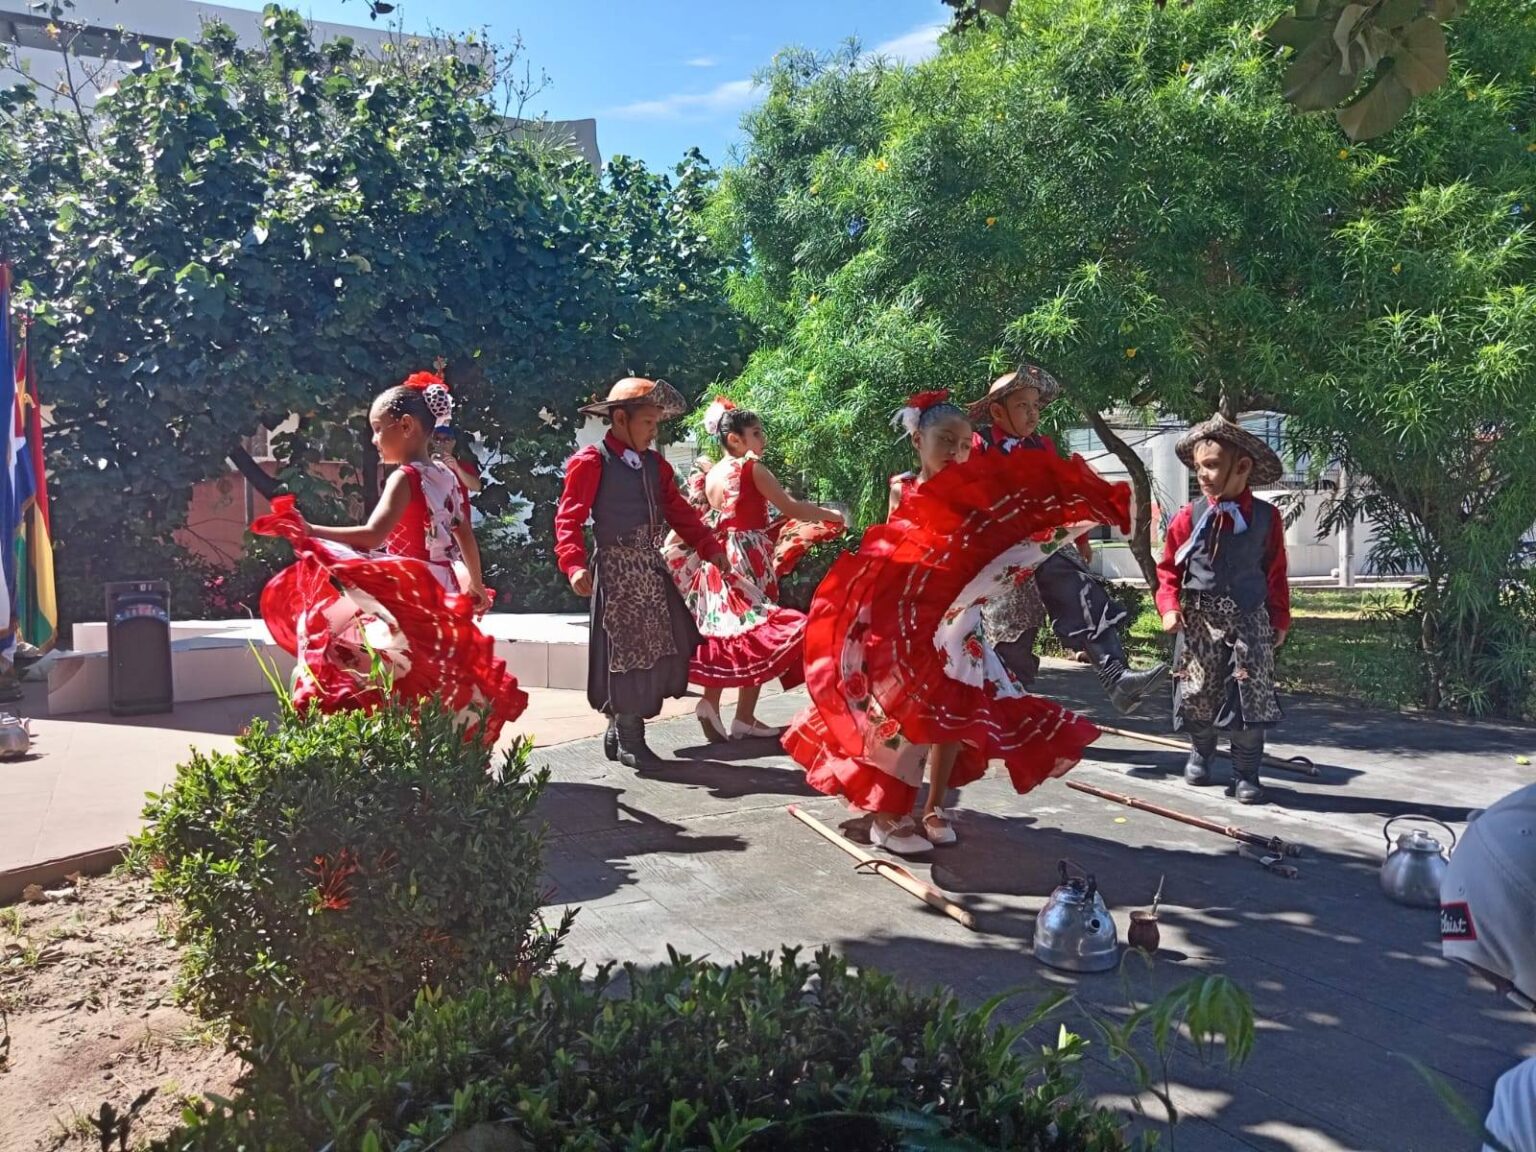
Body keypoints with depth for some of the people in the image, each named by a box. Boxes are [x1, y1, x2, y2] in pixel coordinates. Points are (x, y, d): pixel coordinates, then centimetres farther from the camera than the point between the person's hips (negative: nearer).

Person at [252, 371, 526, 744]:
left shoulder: (405, 477, -13)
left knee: (403, 690, -7)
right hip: (441, 596, 8)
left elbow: (373, 535, -26)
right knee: (440, 688, 16)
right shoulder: (448, 478, 9)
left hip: (407, 596, -8)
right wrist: (475, 586, 28)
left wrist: (310, 531, -29)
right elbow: (466, 538, 15)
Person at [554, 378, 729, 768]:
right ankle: (628, 739, 13)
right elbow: (569, 518, -13)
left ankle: (622, 726, 23)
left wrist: (711, 548, 2)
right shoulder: (591, 462, -9)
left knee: (665, 645, 9)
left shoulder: (655, 464, 13)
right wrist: (575, 566, -27)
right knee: (626, 649, -2)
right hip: (617, 570, -7)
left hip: (652, 568, 8)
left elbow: (679, 512, 13)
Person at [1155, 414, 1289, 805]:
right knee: (1195, 695, 8)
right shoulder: (1189, 517, -3)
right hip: (1198, 620, 1)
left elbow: (1276, 574, 5)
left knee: (1251, 697, -1)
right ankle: (1201, 753, 34)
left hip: (1248, 620, 0)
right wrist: (1170, 608, -9)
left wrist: (1280, 620, 5)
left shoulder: (1266, 517, -2)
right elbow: (1169, 569, 4)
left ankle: (1246, 774, 10)